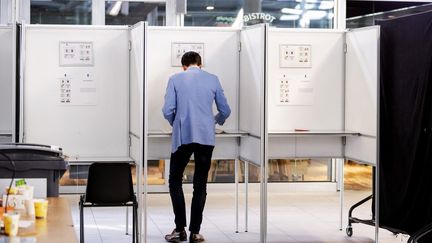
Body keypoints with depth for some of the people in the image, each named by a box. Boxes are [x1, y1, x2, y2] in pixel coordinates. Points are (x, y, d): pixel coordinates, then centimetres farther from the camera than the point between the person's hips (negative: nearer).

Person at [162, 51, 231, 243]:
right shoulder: (212, 80, 7)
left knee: (175, 181, 11)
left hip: (183, 136, -2)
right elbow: (225, 111, 10)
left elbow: (167, 110, -3)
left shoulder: (175, 79, 2)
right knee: (200, 184, 8)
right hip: (206, 137, 2)